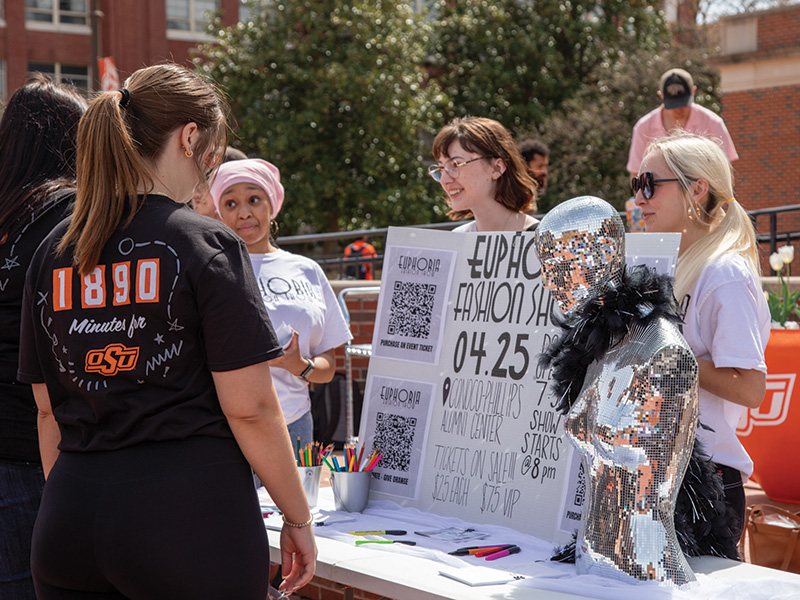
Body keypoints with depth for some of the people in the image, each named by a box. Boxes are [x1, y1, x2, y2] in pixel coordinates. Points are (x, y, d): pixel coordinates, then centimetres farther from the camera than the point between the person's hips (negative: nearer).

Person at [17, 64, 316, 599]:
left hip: (68, 518, 6)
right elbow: (249, 407, -12)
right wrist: (299, 520, -1)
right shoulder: (206, 244, -9)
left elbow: (48, 409, 13)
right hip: (189, 513, -5)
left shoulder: (53, 252, 9)